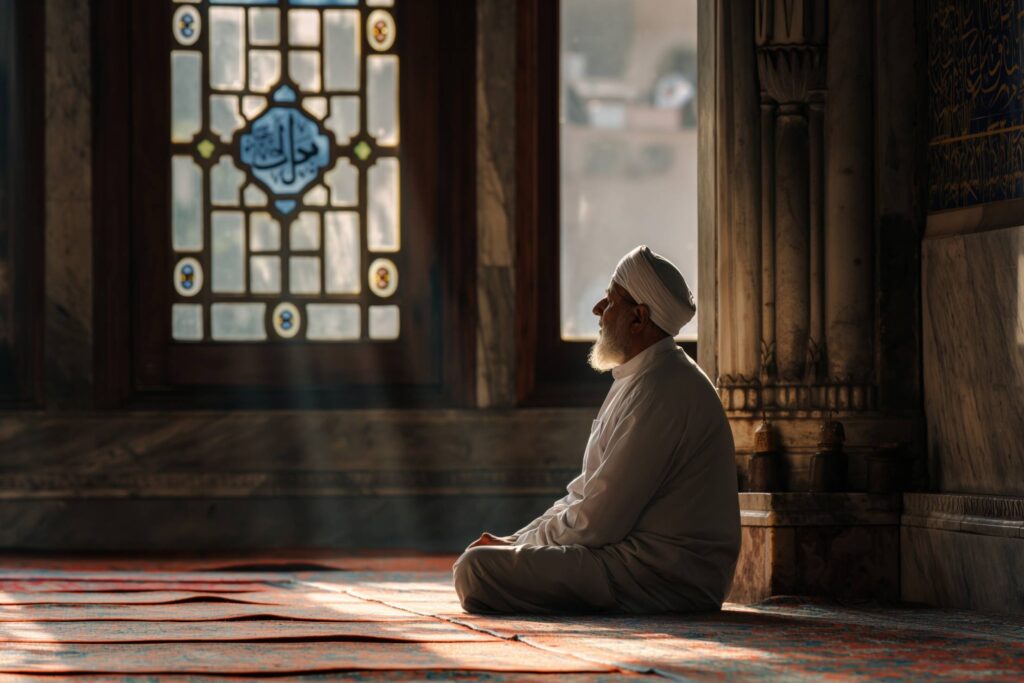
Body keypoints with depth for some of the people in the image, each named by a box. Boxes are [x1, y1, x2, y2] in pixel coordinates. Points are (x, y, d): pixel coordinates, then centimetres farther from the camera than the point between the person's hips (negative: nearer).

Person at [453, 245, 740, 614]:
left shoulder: (660, 390, -18)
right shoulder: (639, 380, 18)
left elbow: (597, 522, -19)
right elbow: (584, 496, 21)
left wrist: (517, 544, -5)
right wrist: (512, 542, 9)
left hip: (662, 578, -11)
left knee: (475, 569, -22)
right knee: (473, 563, 17)